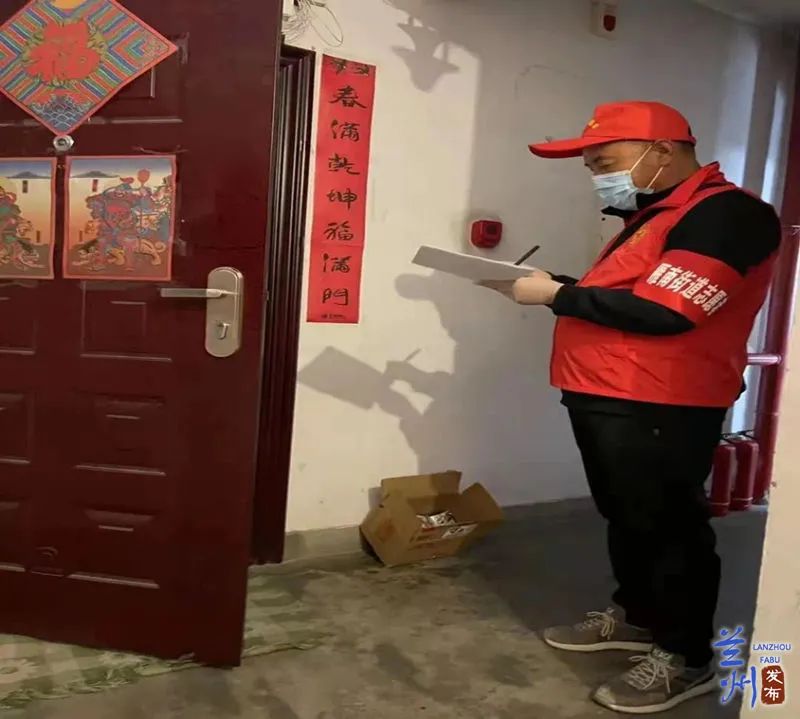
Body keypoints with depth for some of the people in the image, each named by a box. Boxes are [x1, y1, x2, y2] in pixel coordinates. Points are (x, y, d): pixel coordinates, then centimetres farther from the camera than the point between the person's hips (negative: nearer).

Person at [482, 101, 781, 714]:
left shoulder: (724, 214, -14)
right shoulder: (656, 213, 19)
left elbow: (660, 312, -23)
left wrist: (557, 295, -15)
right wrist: (558, 288, 4)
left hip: (660, 408, -10)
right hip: (608, 399, 10)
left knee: (668, 526, 1)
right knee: (627, 518, 20)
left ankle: (687, 658, 16)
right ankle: (636, 616, 36)